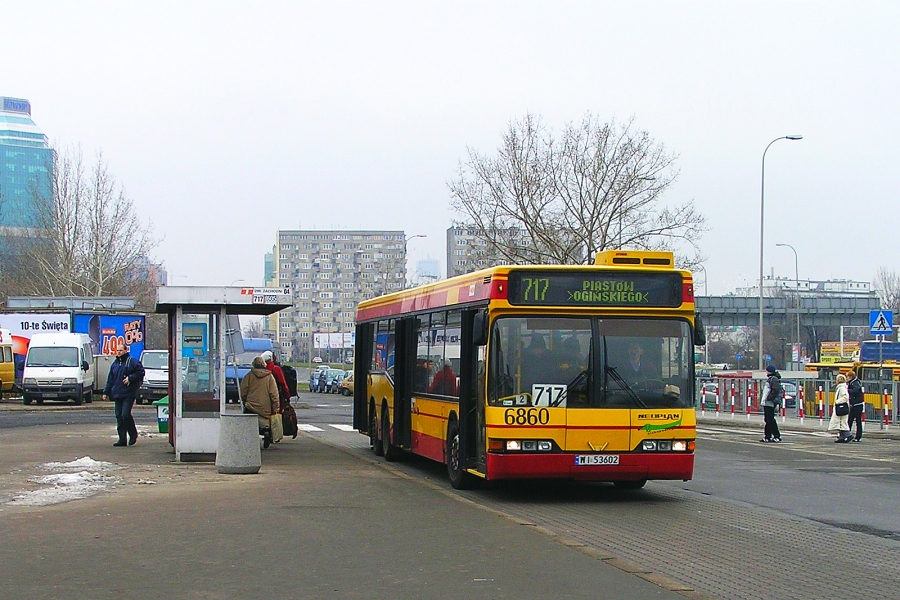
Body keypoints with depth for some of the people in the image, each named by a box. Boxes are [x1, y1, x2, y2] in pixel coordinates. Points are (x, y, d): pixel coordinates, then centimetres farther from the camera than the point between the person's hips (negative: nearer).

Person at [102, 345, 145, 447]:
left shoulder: (133, 361, -1)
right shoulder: (115, 364, 18)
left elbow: (140, 372, -5)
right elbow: (110, 379, 20)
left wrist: (130, 378, -13)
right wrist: (106, 392, 14)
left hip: (128, 394, -6)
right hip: (117, 395, 6)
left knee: (125, 415, -15)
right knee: (119, 417, 3)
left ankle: (133, 434, 5)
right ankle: (122, 439, 6)